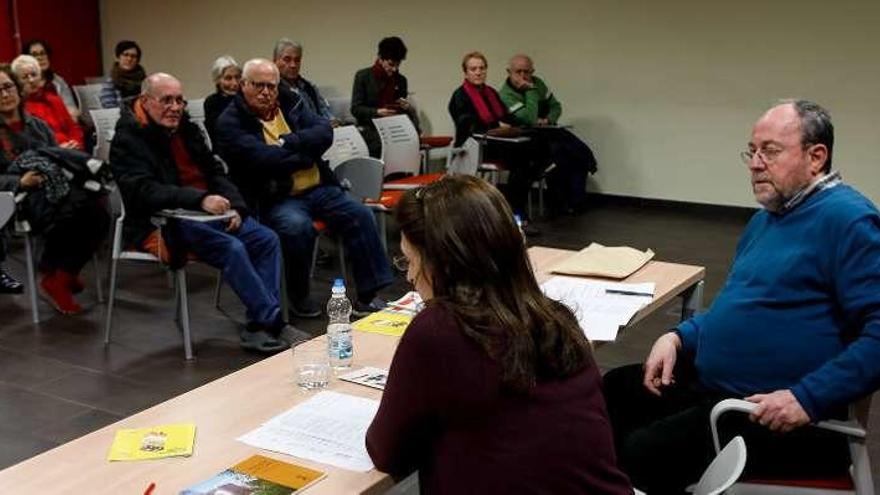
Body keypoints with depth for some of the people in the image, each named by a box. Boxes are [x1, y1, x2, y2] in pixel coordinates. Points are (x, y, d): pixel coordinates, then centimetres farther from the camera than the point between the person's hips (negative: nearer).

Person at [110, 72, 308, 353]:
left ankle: (258, 326, -15)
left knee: (267, 240, -11)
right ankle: (275, 324, -20)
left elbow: (215, 171, 18)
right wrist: (199, 199, -33)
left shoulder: (185, 128, 16)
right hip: (161, 223, -8)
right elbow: (145, 191, -21)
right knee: (231, 248, -29)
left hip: (208, 211, 8)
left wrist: (234, 206, -2)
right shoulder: (128, 138, -7)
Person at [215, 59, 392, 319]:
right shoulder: (230, 122, -4)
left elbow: (325, 132, -1)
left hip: (317, 188, 6)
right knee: (298, 226, -34)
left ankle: (367, 296, -7)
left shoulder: (289, 106, 14)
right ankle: (299, 298, -10)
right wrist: (306, 152, -7)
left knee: (361, 215, -13)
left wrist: (289, 142, -16)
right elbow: (263, 159, -19)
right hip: (275, 199, -6)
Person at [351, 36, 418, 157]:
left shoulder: (401, 80, 15)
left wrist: (407, 107, -3)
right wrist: (377, 112, -17)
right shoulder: (363, 76, 3)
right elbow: (355, 109, -1)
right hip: (370, 128, -3)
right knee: (382, 143, -35)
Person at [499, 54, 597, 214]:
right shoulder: (505, 95, -15)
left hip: (548, 130, 7)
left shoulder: (537, 82, 8)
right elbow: (530, 119, -26)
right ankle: (559, 204, -15)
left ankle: (575, 201, -8)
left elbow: (556, 106, 17)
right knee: (558, 152, -32)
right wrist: (530, 90, -22)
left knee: (583, 152, -15)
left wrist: (548, 119, -5)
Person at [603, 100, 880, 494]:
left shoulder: (846, 219, -17)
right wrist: (679, 337, 8)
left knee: (642, 455, -22)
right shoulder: (766, 217, 16)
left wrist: (808, 399, -29)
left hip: (772, 413, -10)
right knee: (609, 392, 13)